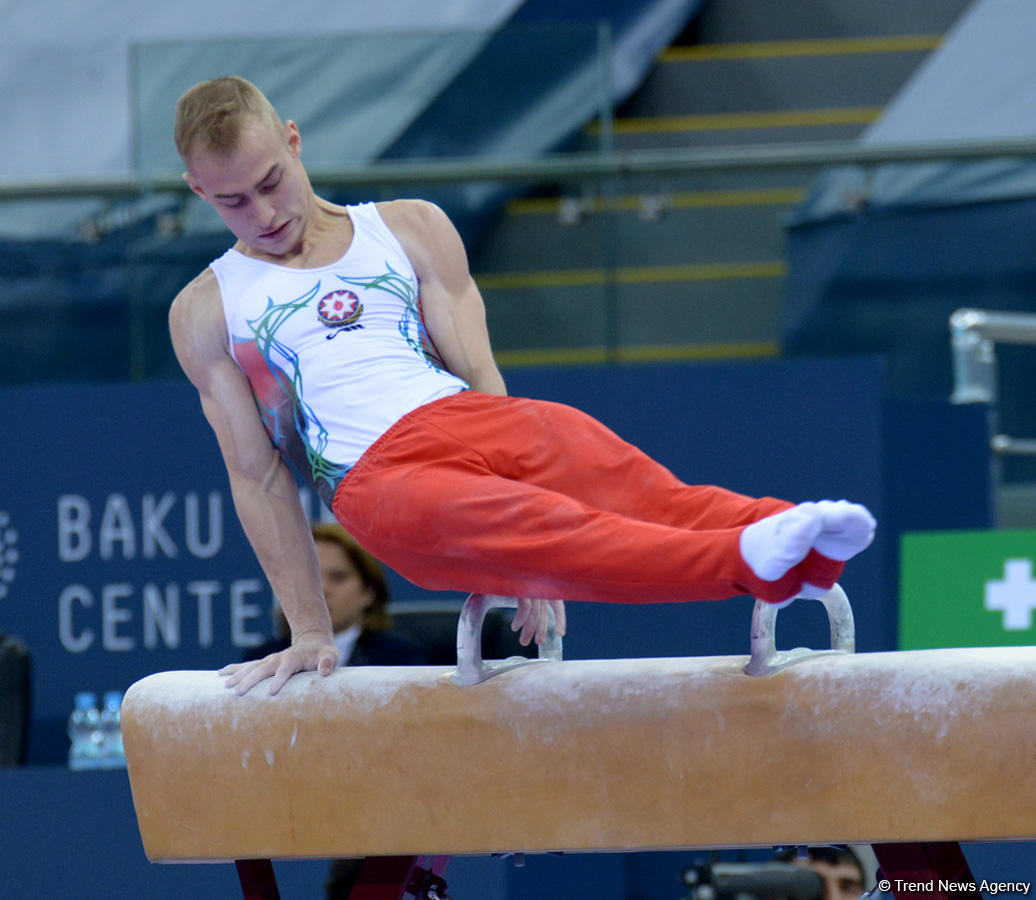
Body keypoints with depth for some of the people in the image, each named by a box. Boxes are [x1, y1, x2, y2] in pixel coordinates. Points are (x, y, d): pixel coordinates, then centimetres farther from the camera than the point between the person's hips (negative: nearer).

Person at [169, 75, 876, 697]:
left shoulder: (410, 229, 21)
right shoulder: (204, 314, 17)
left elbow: (479, 373, 13)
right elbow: (255, 475, 13)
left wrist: (522, 567, 2)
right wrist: (310, 631, 6)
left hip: (474, 417, 4)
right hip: (377, 478, -4)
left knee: (644, 493, -28)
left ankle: (805, 552, -52)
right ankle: (748, 562, -57)